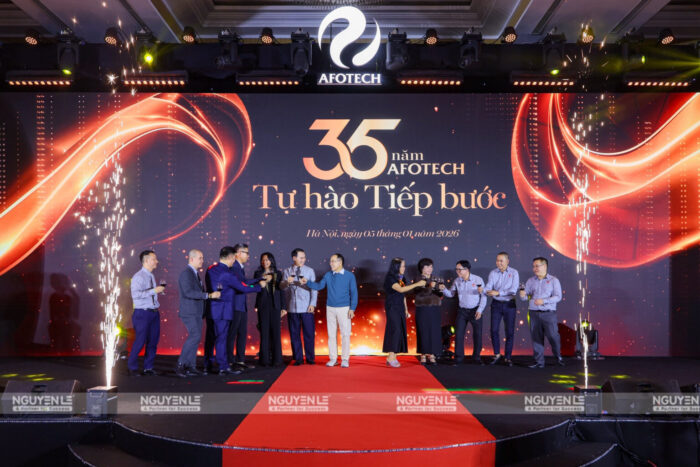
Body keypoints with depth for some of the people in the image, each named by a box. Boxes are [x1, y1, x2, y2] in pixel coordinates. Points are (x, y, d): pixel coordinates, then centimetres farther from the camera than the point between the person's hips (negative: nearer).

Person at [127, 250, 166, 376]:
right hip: (142, 313, -8)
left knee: (153, 340, 8)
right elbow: (135, 294, -23)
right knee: (140, 341, -5)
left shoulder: (151, 276, 14)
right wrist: (153, 291, -23)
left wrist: (159, 290, 8)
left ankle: (148, 368, 19)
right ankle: (132, 368, 12)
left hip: (154, 312, 8)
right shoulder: (138, 277, -11)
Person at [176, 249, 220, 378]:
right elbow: (188, 292, -24)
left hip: (196, 312, 10)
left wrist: (213, 294, 12)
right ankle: (180, 365, -13)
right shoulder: (186, 273, -13)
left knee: (194, 337, 9)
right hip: (190, 312, -10)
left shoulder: (195, 274, 18)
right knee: (195, 336, -18)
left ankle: (191, 367, 13)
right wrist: (209, 295, -25)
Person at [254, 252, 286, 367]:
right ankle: (265, 359, 3)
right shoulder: (258, 274, 9)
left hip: (275, 306, 1)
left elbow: (281, 291, 8)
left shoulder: (278, 274, 11)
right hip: (263, 305, -1)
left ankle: (276, 359, 6)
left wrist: (283, 307, 3)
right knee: (264, 332, -2)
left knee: (276, 332, 0)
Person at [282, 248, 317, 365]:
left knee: (309, 333, -1)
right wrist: (287, 282, -16)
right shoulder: (287, 271, 9)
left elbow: (314, 289, 3)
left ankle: (310, 358, 10)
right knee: (294, 334, 4)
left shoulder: (310, 271, 6)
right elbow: (283, 288, 6)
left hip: (306, 308, -1)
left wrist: (312, 304, -6)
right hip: (292, 308, 1)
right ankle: (298, 358, 14)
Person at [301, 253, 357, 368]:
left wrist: (352, 309, -9)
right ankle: (333, 358, 15)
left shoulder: (349, 275, -3)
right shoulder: (328, 275, 6)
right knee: (331, 334, 7)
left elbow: (354, 293, -3)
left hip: (344, 309, -3)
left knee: (345, 334, -2)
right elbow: (319, 286, 0)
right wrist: (307, 282, -15)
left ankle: (345, 359, 7)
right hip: (330, 308, 3)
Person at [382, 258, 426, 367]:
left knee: (400, 331, 4)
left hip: (400, 307, 8)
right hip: (392, 307, -8)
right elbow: (401, 289, -25)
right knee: (395, 329, -12)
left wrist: (406, 309, 15)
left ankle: (393, 357, 9)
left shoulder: (401, 278, 12)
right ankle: (390, 357, -7)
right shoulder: (390, 278, -12)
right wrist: (417, 284, -24)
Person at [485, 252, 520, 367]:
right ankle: (497, 355, 16)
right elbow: (489, 287, -8)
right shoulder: (493, 273, 3)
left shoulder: (514, 273, -3)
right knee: (494, 330, -1)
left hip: (509, 305, -2)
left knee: (509, 332, 2)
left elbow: (513, 290, -15)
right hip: (496, 304, 2)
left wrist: (498, 292, -23)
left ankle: (508, 357, 14)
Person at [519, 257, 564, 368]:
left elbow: (558, 297, -6)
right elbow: (525, 296, 10)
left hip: (549, 314, -3)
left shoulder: (553, 280, 2)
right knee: (536, 338, 3)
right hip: (534, 313, 3)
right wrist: (523, 295, -14)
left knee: (552, 336, -5)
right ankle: (539, 361, 11)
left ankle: (558, 356, 21)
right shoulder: (530, 281, 11)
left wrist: (543, 301, -19)